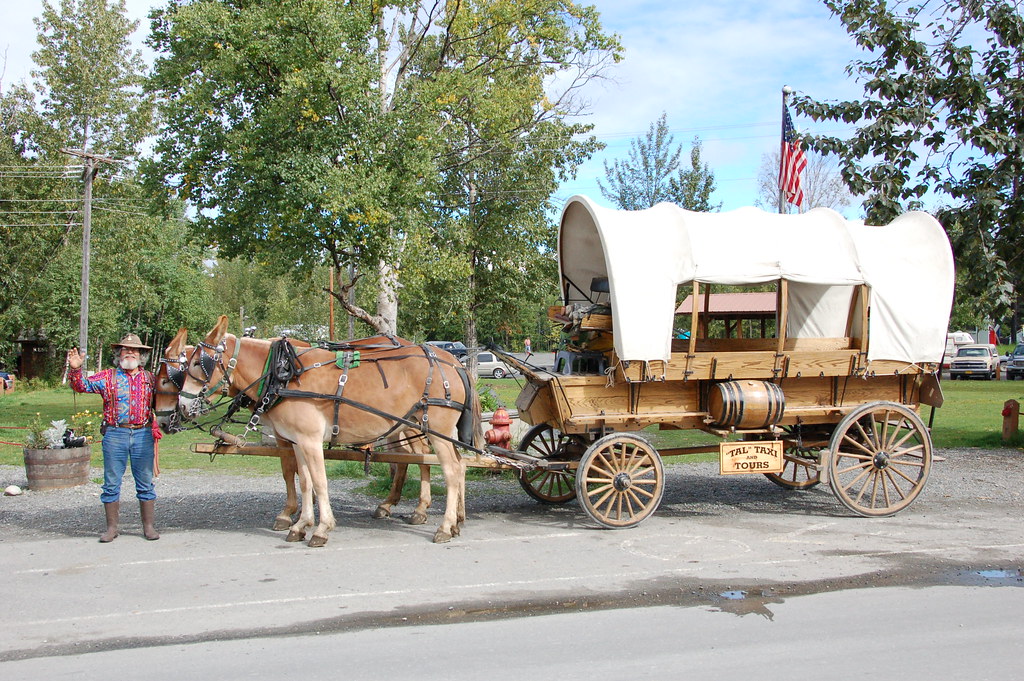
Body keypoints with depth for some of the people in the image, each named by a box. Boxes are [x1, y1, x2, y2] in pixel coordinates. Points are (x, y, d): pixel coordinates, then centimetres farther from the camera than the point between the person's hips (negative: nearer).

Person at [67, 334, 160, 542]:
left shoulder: (150, 379, 11)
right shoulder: (107, 377, 7)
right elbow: (82, 385, -3)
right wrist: (75, 369, -19)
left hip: (143, 434, 1)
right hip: (115, 434, -1)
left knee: (145, 484, 6)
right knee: (111, 484, 4)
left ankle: (149, 526, 15)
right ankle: (111, 527, 14)